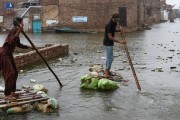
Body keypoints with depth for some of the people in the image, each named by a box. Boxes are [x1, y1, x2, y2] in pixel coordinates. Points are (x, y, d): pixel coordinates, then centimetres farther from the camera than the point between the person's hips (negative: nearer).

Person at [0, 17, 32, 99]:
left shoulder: (16, 31, 10)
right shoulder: (13, 30, -19)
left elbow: (18, 44, 21)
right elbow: (11, 42, -34)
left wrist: (28, 47, 15)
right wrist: (18, 32, -35)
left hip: (9, 54, 10)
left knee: (15, 73, 14)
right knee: (10, 73, -9)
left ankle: (12, 91, 24)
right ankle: (7, 94, -3)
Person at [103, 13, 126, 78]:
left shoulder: (114, 24, 4)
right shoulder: (109, 25, -24)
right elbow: (110, 37, -29)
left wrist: (119, 30, 4)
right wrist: (119, 41, -36)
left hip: (110, 43, 9)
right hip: (108, 43, -9)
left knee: (109, 57, 18)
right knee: (110, 57, -8)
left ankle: (106, 70, 30)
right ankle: (106, 73, -3)